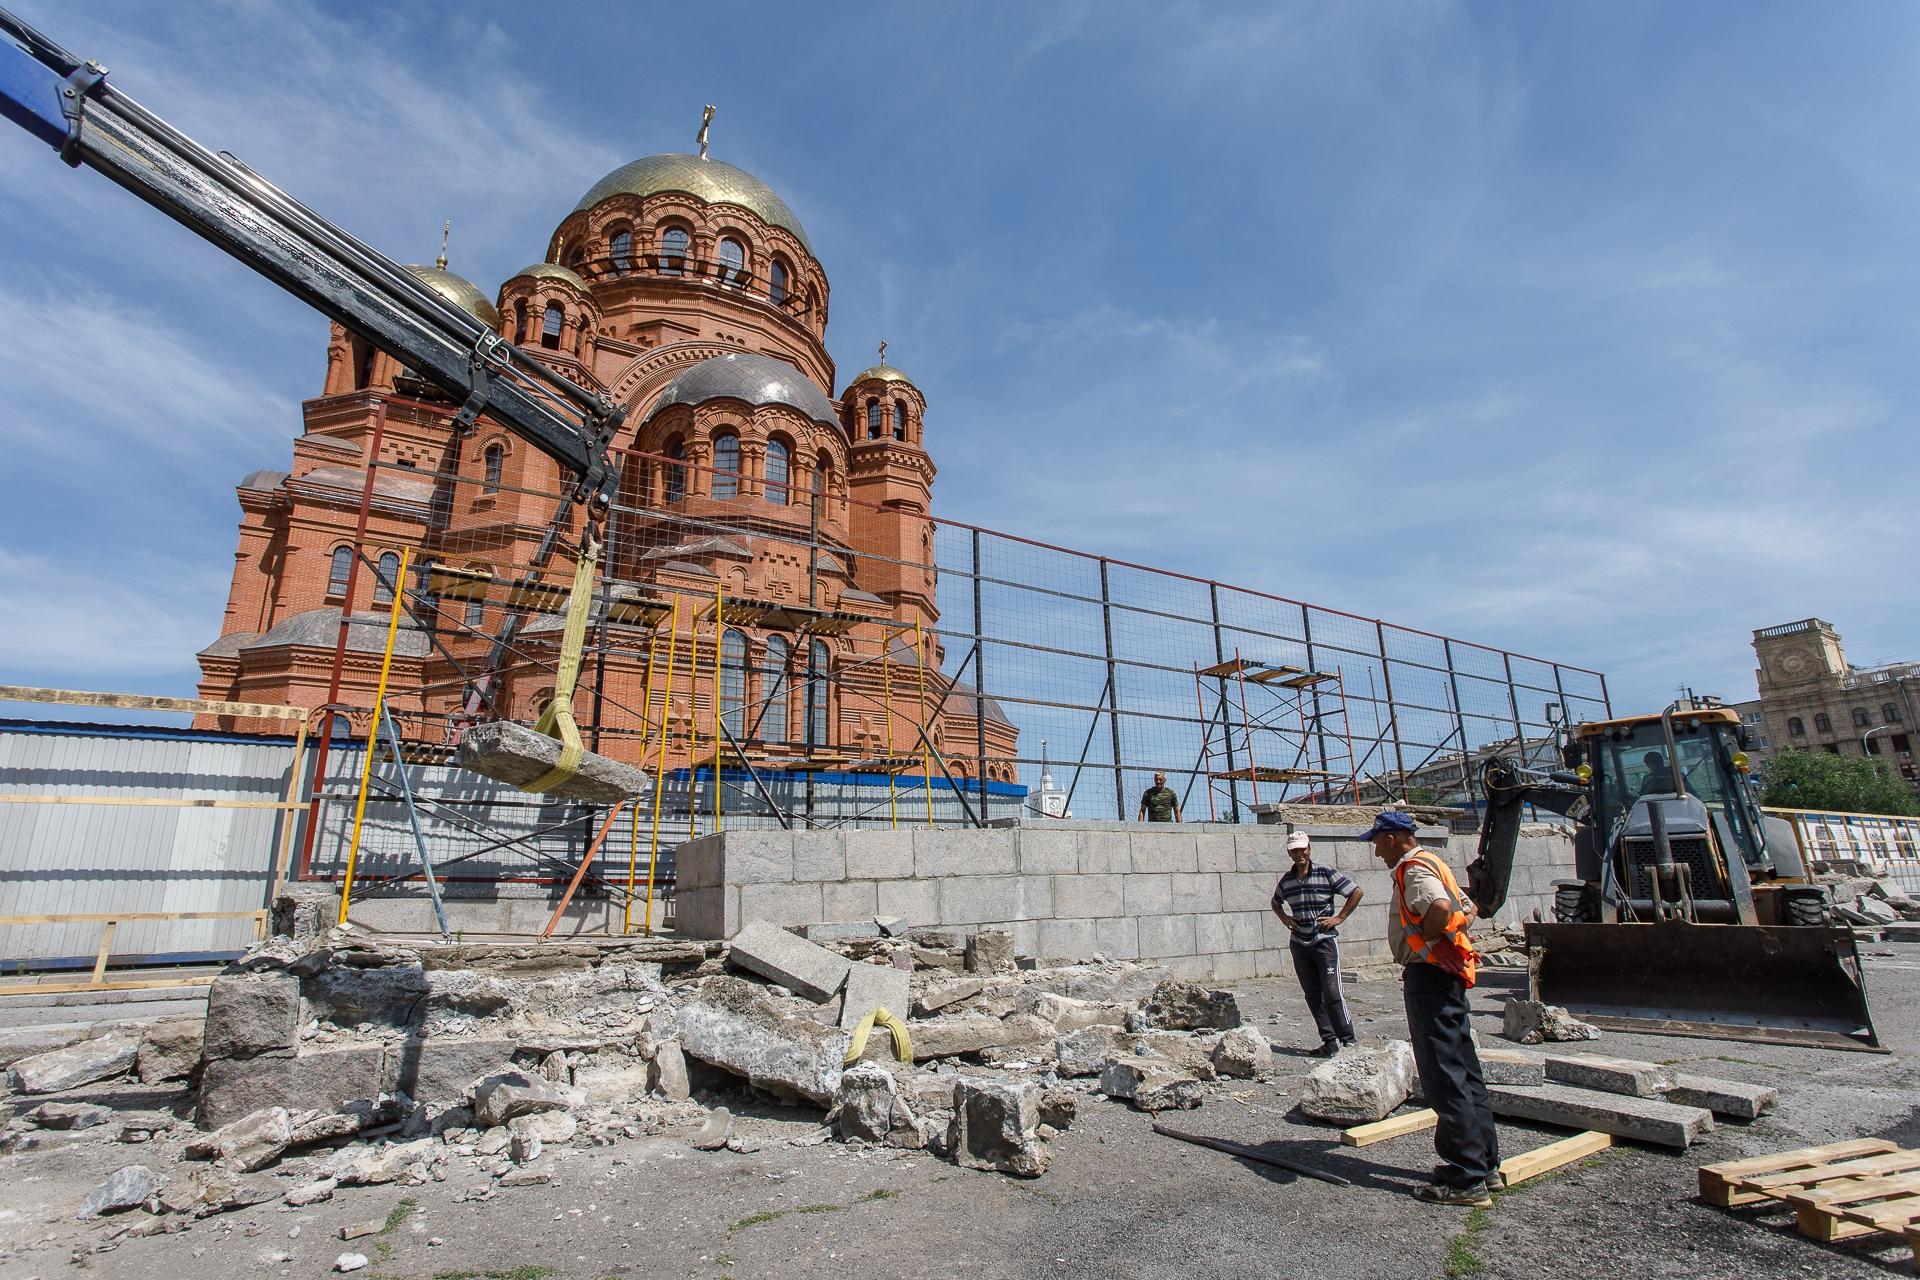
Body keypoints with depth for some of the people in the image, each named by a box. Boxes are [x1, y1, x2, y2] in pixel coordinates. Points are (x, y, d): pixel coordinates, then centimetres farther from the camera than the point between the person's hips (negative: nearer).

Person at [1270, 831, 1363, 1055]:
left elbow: (1356, 892, -3)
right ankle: (1329, 1040, 17)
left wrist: (1339, 918, -6)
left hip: (1325, 941, -5)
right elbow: (1276, 903, 25)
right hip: (1299, 944, 5)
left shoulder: (1326, 874, -7)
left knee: (1332, 992, -8)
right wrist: (1284, 919, 7)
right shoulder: (1286, 881, 6)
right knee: (1312, 995, 7)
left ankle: (1348, 1040, 6)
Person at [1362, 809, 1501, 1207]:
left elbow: (1440, 908, -34)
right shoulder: (1430, 864, 17)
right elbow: (1467, 911, 28)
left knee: (1444, 1077, -6)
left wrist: (1420, 946, -19)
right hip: (1449, 975, 11)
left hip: (1427, 974, -11)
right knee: (1464, 1071, 15)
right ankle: (1486, 1165, 24)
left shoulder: (1414, 869, -15)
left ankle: (1467, 1180, -2)